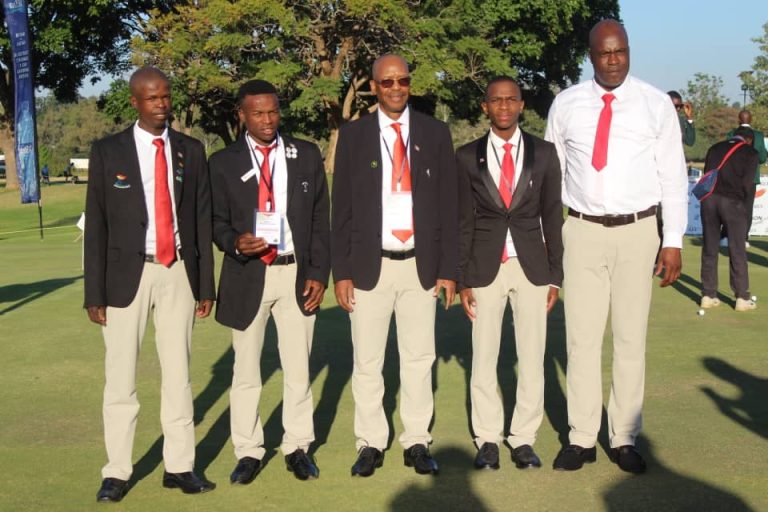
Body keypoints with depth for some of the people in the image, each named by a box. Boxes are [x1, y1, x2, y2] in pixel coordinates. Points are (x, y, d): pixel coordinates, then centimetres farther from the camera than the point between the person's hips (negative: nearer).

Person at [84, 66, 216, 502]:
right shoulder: (108, 152, 0)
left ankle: (180, 465, 18)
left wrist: (206, 284, 5)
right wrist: (95, 292, -4)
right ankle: (117, 472, 13)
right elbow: (96, 226, 0)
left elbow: (202, 220, 8)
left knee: (178, 372, 8)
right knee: (121, 376, 2)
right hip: (128, 272, -2)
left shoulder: (191, 150, 7)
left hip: (179, 273, 2)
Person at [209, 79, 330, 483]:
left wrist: (319, 274, -1)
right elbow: (217, 221, 5)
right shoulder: (223, 162, 2)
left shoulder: (306, 155, 5)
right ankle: (248, 452, 19)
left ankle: (298, 448, 20)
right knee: (246, 369, 7)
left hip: (296, 274, 1)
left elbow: (320, 218, 6)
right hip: (247, 275, 0)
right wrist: (234, 242, -18)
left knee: (297, 367, 7)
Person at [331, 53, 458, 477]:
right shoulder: (353, 135, 4)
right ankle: (370, 444, 16)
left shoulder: (435, 133, 6)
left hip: (420, 265, 1)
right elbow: (341, 208, 3)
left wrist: (448, 269, 1)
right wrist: (341, 272, -2)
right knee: (366, 361, 4)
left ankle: (417, 442, 17)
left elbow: (448, 204, 6)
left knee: (419, 358, 6)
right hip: (370, 265, 0)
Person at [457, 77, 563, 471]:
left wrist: (555, 276, 3)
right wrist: (461, 279, 0)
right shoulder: (467, 157, 3)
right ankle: (487, 439, 16)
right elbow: (463, 222, 4)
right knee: (483, 358, 4)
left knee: (532, 358, 4)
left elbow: (552, 216, 6)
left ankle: (523, 439, 16)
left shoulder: (544, 153, 4)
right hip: (485, 267, 0)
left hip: (531, 265, 1)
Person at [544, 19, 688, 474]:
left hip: (637, 233, 0)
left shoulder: (656, 104, 0)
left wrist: (674, 241, -4)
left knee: (632, 338, 7)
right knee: (582, 337, 4)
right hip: (583, 232, 1)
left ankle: (624, 439, 18)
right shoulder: (566, 104, 2)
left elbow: (673, 175, 1)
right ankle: (582, 438, 14)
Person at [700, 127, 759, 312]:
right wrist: (744, 205, 10)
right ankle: (742, 298, 6)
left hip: (709, 199, 4)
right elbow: (747, 182, -2)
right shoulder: (750, 153, 7)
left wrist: (711, 196, 15)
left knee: (709, 249, 8)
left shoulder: (715, 148, 19)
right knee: (737, 251, 3)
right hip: (733, 201, -4)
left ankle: (708, 295, 10)